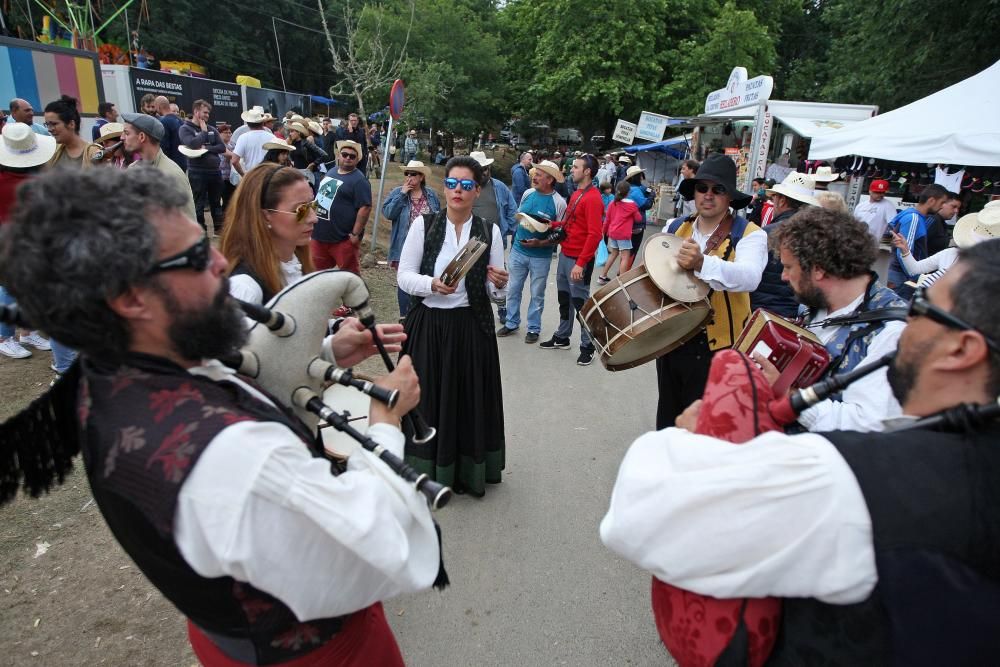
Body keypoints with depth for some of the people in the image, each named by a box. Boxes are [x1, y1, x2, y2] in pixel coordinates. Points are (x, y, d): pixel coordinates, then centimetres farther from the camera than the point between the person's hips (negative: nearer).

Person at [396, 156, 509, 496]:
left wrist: (499, 284, -19)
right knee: (427, 399, 7)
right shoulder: (423, 224, -1)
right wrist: (433, 285, -21)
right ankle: (427, 469, 27)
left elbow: (496, 292, 3)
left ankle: (467, 471, 28)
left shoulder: (490, 231, 2)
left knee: (469, 398, 9)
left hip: (471, 328, 1)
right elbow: (404, 276, -3)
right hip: (427, 325, -1)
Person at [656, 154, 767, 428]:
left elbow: (749, 277, -29)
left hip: (717, 347, -4)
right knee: (668, 416, 22)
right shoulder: (675, 228, 6)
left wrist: (702, 263, -44)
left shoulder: (749, 234, -10)